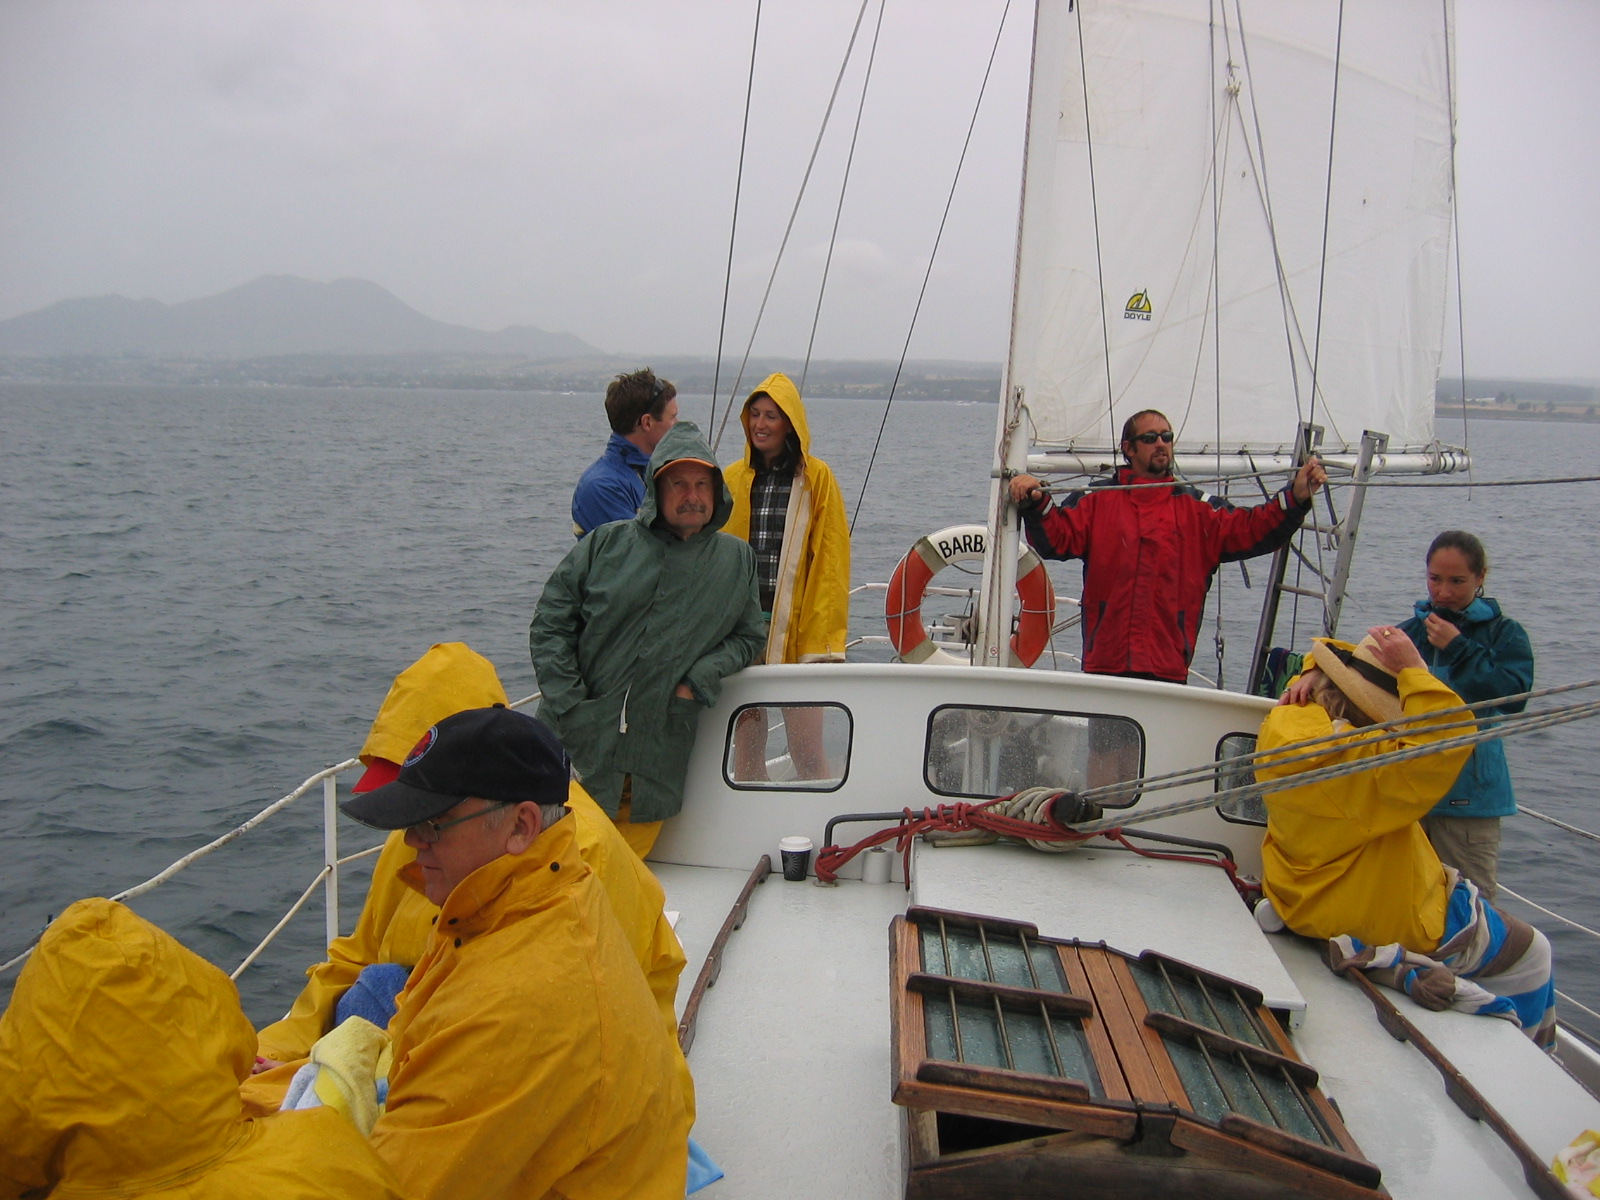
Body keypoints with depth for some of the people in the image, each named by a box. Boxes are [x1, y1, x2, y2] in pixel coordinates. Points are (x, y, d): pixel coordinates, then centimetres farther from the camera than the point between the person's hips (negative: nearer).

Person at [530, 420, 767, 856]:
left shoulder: (737, 560, 10)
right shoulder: (607, 543, 4)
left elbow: (748, 636, 14)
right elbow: (550, 624, 3)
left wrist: (700, 680, -5)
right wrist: (568, 705, -8)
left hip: (657, 754, 1)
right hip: (576, 739, -1)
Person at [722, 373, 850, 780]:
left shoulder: (816, 478, 2)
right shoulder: (732, 479, 11)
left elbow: (831, 562, -1)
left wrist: (823, 638, -7)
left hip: (796, 628, -3)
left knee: (806, 748, -5)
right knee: (746, 745, 8)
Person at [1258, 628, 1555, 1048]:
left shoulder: (1286, 722, -9)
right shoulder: (1350, 764, -35)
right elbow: (1447, 740, -40)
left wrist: (1312, 672, -12)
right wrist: (1413, 670, -33)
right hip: (1395, 919, -9)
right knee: (1532, 954, 7)